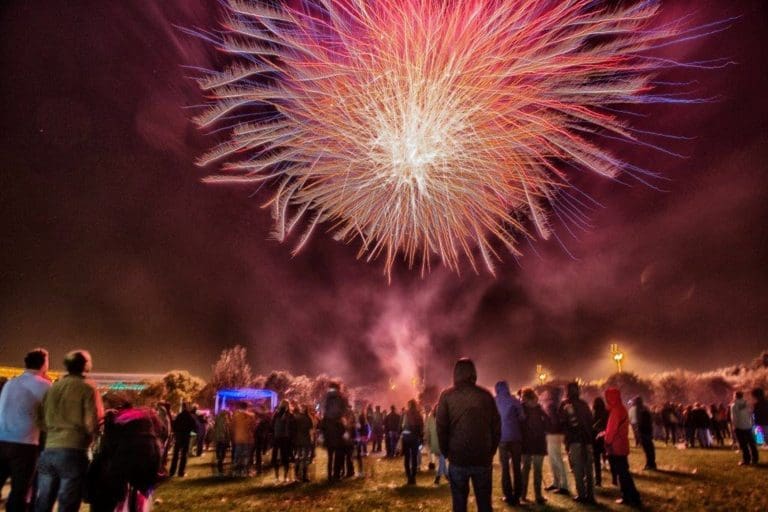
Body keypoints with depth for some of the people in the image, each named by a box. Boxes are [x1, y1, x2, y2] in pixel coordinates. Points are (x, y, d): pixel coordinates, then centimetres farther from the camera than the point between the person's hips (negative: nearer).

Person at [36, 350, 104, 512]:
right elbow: (92, 422, -11)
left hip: (49, 450, 6)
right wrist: (88, 437, 10)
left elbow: (42, 420, 12)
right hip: (73, 452, -6)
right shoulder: (87, 387, -7)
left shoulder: (53, 387, 10)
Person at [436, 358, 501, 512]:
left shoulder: (447, 395, -3)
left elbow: (441, 427, -5)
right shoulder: (486, 395, 2)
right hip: (483, 458, 2)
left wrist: (446, 452, 7)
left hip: (458, 458, -1)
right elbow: (496, 426, 3)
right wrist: (490, 451, 13)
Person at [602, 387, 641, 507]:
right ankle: (629, 497, 20)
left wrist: (607, 443, -9)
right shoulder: (621, 409, 13)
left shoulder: (616, 410, -18)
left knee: (622, 473, -2)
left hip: (616, 447, -10)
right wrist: (605, 433, 15)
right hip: (621, 446, 10)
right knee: (623, 472, 15)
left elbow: (612, 429, -18)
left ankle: (631, 498, 2)